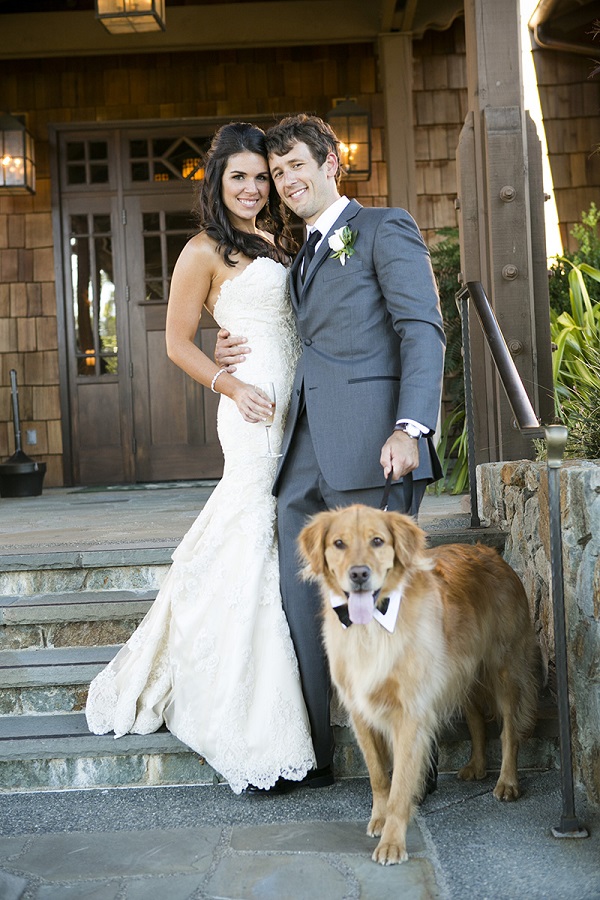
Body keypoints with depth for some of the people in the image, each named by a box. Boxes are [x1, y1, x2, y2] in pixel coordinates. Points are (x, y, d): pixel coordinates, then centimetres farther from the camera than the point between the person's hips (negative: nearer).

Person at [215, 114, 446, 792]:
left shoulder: (384, 228, 6)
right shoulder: (298, 258, 28)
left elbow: (422, 330, -6)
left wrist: (410, 427, -19)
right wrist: (232, 353, 12)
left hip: (369, 445, -7)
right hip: (304, 449, 8)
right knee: (300, 602, 7)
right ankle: (307, 755, 18)